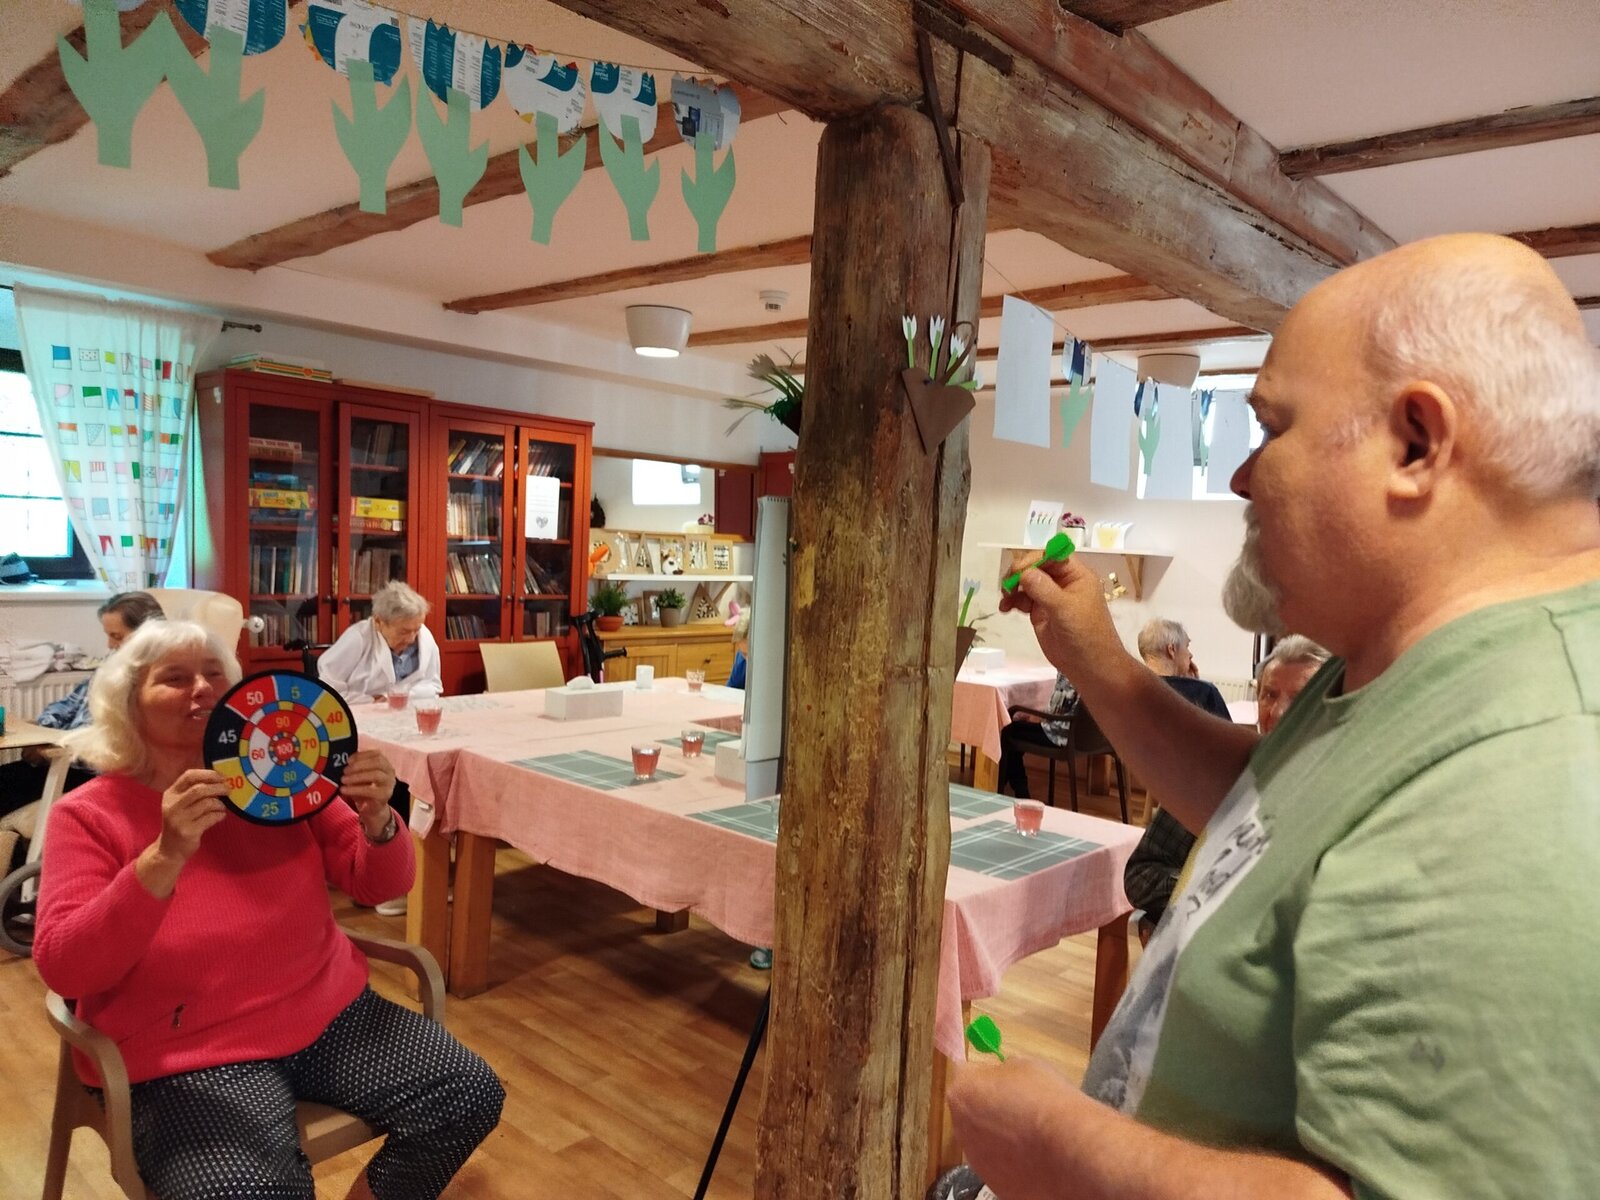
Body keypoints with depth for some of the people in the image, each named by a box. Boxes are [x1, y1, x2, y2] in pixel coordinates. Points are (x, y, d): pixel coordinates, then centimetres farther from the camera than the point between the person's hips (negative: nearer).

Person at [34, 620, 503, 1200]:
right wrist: (166, 856, -30)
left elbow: (379, 883, 3)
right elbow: (63, 969, -16)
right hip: (188, 1057, -3)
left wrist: (377, 819, -20)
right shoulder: (88, 816, -4)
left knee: (470, 1097, -10)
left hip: (329, 1014, 4)